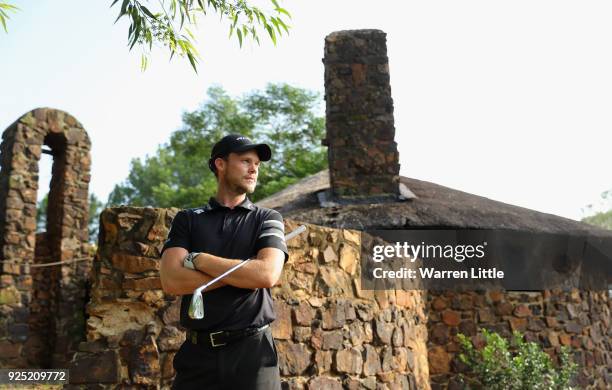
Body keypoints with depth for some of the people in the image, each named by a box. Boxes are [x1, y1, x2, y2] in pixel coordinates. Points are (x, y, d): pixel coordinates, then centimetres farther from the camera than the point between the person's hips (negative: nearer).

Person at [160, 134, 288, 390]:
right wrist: (244, 270, -11)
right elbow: (171, 281, -7)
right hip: (198, 352, 1)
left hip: (252, 349, -1)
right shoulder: (187, 220, 7)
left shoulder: (267, 219, 6)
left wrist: (198, 260, -8)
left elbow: (267, 274, -13)